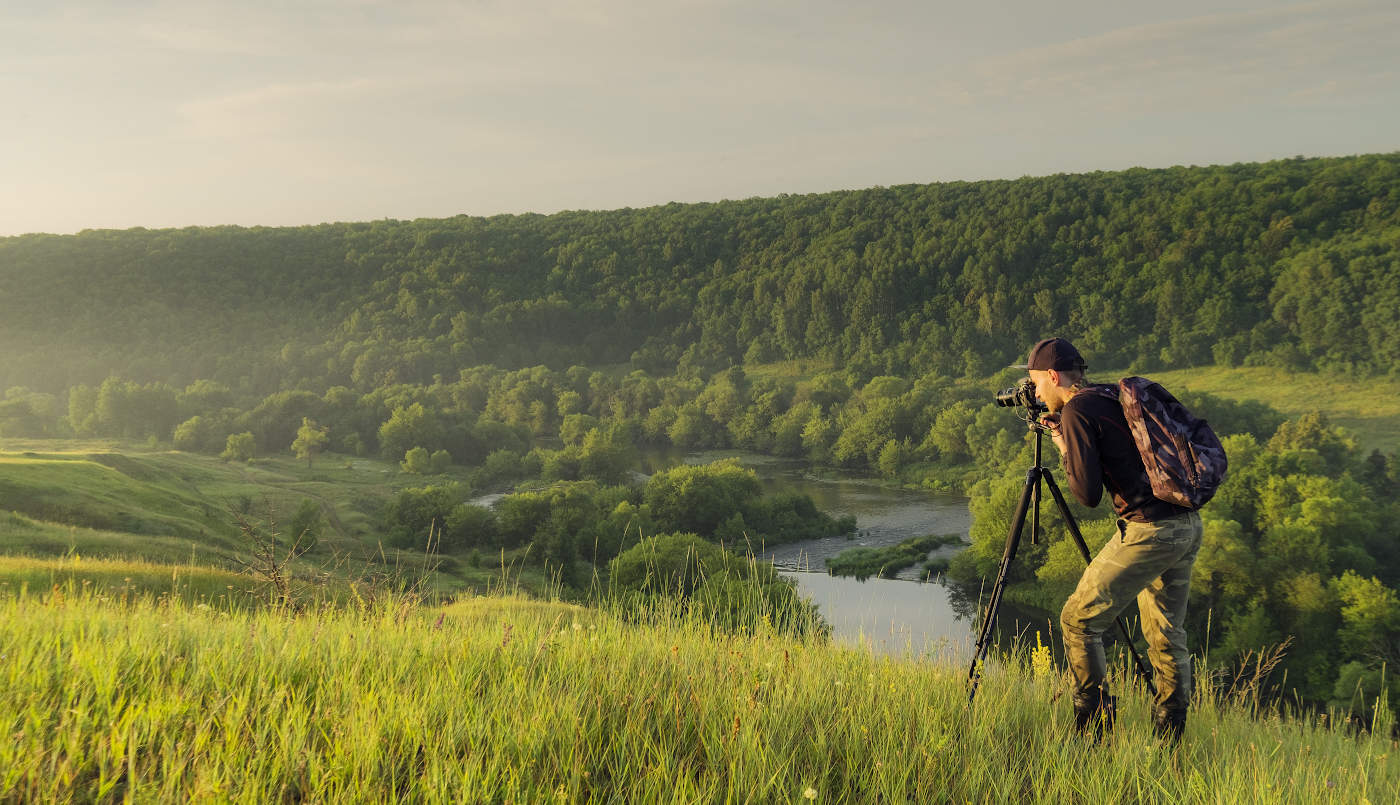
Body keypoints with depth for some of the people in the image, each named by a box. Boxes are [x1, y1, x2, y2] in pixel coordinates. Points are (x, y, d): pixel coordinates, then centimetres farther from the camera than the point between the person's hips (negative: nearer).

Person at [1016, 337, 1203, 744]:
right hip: (1189, 525, 9)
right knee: (1166, 634, 16)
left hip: (1149, 530, -9)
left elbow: (1089, 494, -12)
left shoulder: (1077, 409, -8)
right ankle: (1170, 741, 20)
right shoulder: (1116, 396, 16)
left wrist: (1064, 449, 3)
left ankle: (1094, 731, 6)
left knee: (1078, 620, 2)